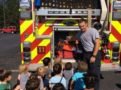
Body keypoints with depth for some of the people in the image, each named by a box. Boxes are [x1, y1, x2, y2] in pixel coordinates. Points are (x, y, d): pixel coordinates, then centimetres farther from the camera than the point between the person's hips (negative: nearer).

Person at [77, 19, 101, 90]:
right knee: (87, 72, 13)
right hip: (86, 54, 7)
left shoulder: (93, 31, -14)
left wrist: (94, 56, -23)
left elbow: (97, 43, -19)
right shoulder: (80, 33, 8)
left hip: (94, 53, -7)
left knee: (95, 73, -5)